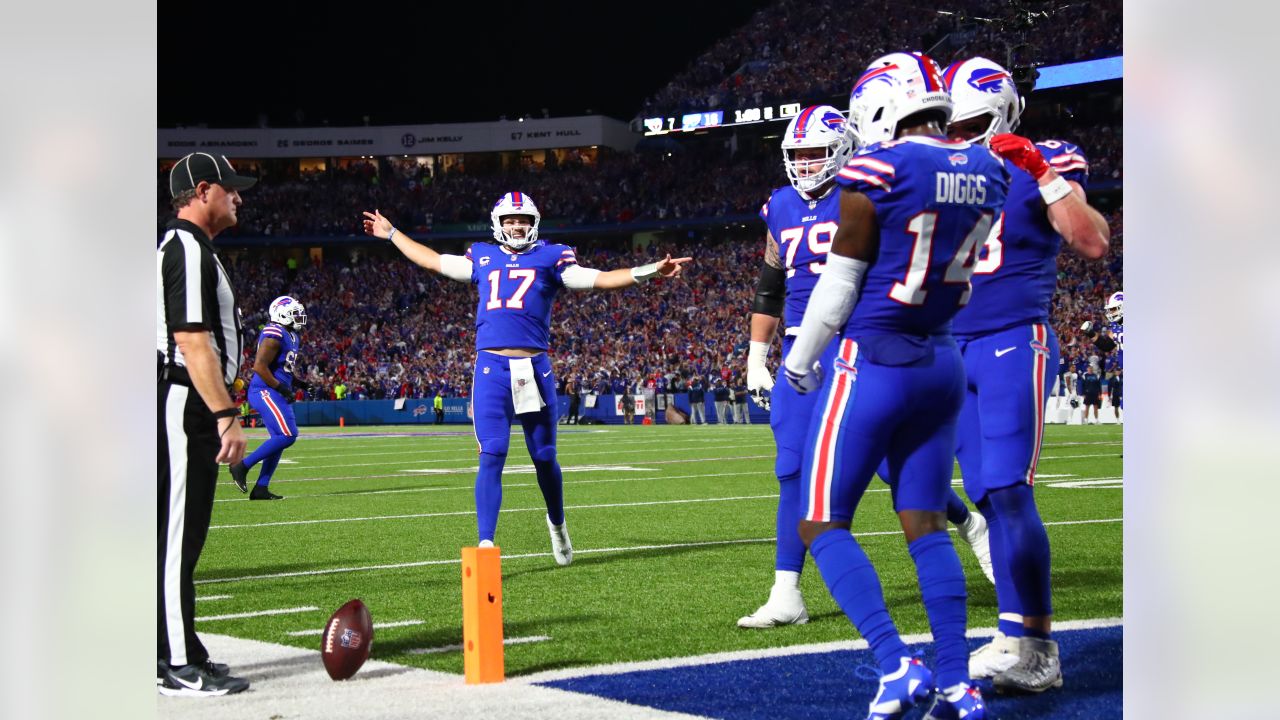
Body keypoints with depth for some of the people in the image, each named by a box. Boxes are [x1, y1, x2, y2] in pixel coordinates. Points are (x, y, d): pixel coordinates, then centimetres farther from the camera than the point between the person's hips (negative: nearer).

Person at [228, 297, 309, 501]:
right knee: (287, 435, -16)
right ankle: (242, 467, -7)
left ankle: (261, 488, 12)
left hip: (276, 393, 10)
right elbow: (260, 367, -21)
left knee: (280, 439, 9)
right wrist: (281, 388, -20)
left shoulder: (292, 336, 16)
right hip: (265, 392, -10)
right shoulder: (274, 335, -16)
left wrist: (294, 382, 12)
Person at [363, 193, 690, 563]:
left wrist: (649, 270, -9)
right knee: (492, 455, -10)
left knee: (544, 457, 7)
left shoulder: (550, 257, 10)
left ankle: (557, 523, 34)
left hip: (534, 367, -1)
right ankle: (486, 544, -11)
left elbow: (598, 279, 2)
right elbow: (432, 260, 29)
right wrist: (392, 234, 37)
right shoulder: (483, 258, 17)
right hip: (491, 367, 1)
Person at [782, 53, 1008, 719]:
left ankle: (897, 665, -11)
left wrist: (801, 360, 4)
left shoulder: (877, 171, -15)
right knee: (926, 525, 12)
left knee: (823, 526, 2)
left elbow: (840, 282, -9)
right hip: (942, 365, 7)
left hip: (873, 363, -7)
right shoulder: (985, 170, 4)